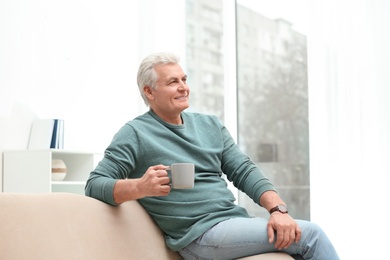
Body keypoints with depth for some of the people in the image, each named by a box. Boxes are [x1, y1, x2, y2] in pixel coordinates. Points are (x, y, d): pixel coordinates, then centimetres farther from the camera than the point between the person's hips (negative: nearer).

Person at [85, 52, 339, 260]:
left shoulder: (210, 124, 16)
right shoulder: (135, 133, -1)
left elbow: (245, 171, 10)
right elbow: (95, 184, -7)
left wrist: (278, 208, -8)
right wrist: (139, 187, -28)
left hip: (238, 221, 6)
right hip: (200, 233, -6)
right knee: (309, 234, -16)